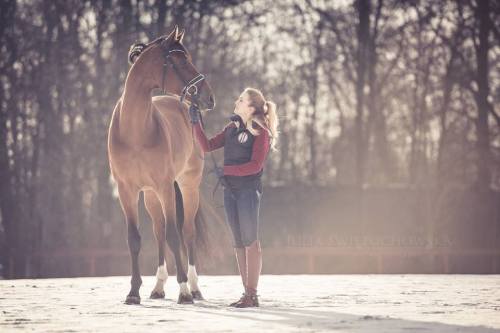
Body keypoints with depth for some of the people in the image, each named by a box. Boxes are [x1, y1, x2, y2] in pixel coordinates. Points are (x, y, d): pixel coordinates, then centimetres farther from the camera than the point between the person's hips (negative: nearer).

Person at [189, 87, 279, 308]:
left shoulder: (260, 132, -8)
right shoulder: (232, 128, 13)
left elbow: (255, 165, -16)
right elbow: (207, 146, 13)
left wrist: (226, 170, -18)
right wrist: (196, 123, 4)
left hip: (249, 189, -7)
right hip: (230, 190, 7)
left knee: (250, 241, -5)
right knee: (238, 243, 8)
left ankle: (252, 295, -3)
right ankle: (247, 293, 13)